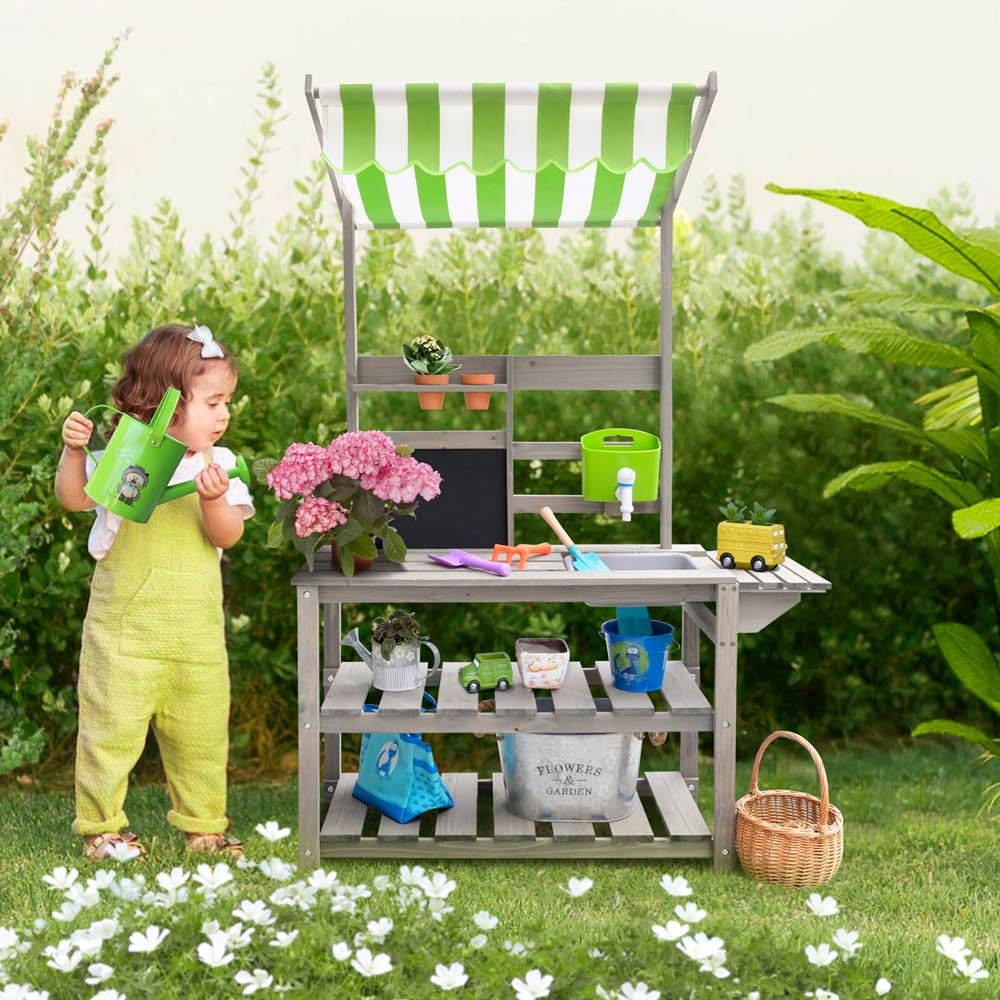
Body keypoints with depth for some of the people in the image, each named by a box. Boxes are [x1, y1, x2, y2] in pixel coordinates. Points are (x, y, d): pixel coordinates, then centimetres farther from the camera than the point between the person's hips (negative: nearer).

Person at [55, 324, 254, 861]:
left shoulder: (218, 464, 2)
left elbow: (227, 536, -6)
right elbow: (73, 498, -6)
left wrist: (213, 500, -25)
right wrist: (73, 451, -20)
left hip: (197, 627, 3)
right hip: (124, 622, -3)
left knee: (202, 729, 11)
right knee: (113, 724, 2)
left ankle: (203, 824, 28)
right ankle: (99, 825, 18)